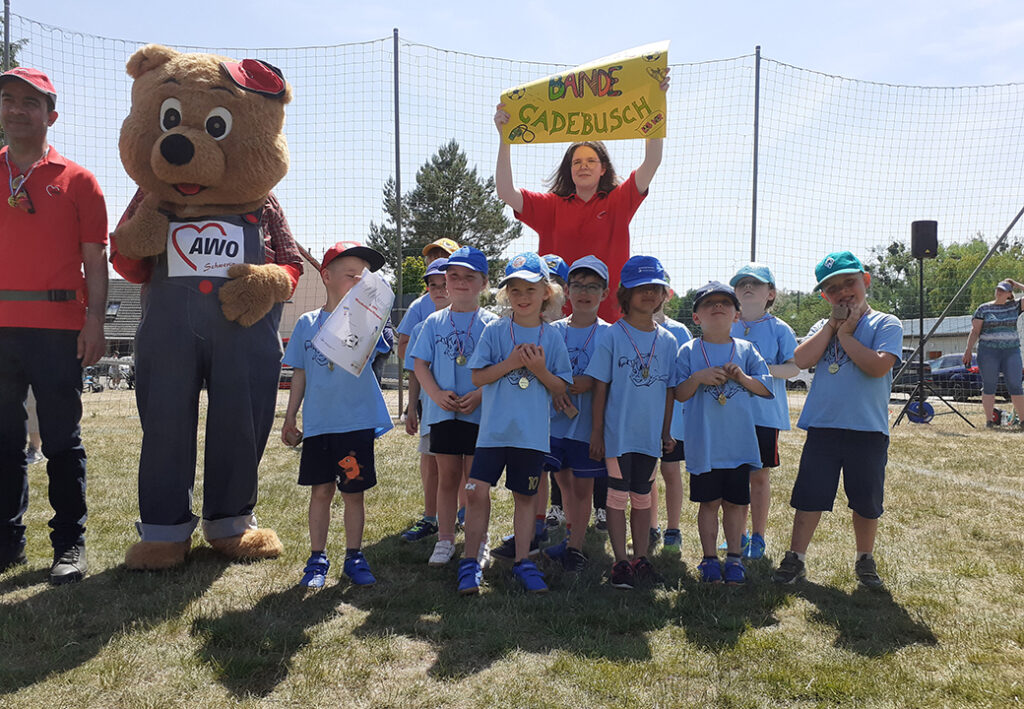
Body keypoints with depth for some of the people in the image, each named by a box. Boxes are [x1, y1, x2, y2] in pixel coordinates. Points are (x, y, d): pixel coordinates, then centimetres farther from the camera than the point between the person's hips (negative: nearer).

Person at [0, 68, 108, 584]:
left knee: (62, 440, 1)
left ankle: (70, 545, 9)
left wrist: (94, 321, -6)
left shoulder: (76, 180, 6)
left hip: (58, 327, -3)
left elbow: (95, 259, 3)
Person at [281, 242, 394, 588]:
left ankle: (354, 557, 23)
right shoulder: (307, 323, 5)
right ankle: (317, 559, 23)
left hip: (357, 422, -1)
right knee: (320, 491, 9)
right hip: (317, 424, 1)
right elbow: (300, 374, 11)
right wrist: (290, 418, 11)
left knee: (354, 492, 8)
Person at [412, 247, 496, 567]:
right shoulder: (434, 322, 6)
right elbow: (420, 364, 5)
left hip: (480, 413, -2)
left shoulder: (491, 323, -1)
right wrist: (437, 394, -10)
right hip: (442, 412, 2)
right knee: (447, 476, 10)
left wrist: (480, 395, -18)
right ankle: (445, 539, 21)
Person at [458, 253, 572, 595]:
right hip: (494, 427, -1)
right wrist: (510, 364, -14)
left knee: (524, 497, 11)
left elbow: (561, 388, 4)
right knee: (478, 490, -6)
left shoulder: (552, 338, 3)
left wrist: (539, 370, -13)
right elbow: (477, 377, -2)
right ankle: (470, 561, 10)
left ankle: (522, 561, 24)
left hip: (533, 432, 1)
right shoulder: (494, 331, 1)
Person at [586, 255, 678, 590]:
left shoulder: (668, 341, 5)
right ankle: (621, 562, 12)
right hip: (618, 432, -3)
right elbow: (600, 387, -5)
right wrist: (596, 433, -5)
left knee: (642, 497, 12)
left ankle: (640, 559, 22)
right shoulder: (612, 336, -6)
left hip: (650, 434, 3)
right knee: (618, 496, 3)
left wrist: (667, 432, 9)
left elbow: (669, 390, 10)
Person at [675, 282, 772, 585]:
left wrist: (743, 377, -12)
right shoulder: (688, 352, 2)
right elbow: (679, 394, 0)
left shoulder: (746, 350, 6)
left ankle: (734, 557, 22)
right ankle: (709, 558, 19)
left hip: (739, 442, 2)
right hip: (703, 444, -1)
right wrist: (698, 378, -17)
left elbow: (766, 388, 5)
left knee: (736, 501, 9)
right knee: (709, 501, 6)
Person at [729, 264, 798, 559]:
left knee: (759, 476, 4)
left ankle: (758, 538, 18)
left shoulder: (779, 329, 1)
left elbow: (795, 367, -5)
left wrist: (766, 370, -21)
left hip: (765, 414, -2)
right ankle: (738, 536, 20)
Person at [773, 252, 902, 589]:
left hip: (867, 429, -2)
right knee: (809, 496, 6)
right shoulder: (823, 327, 12)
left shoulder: (886, 324, -1)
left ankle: (865, 559, 31)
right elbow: (802, 360, -6)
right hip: (822, 427, 3)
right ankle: (796, 558, 18)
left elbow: (878, 366, -19)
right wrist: (833, 324, -6)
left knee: (866, 501, 11)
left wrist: (845, 333, -10)